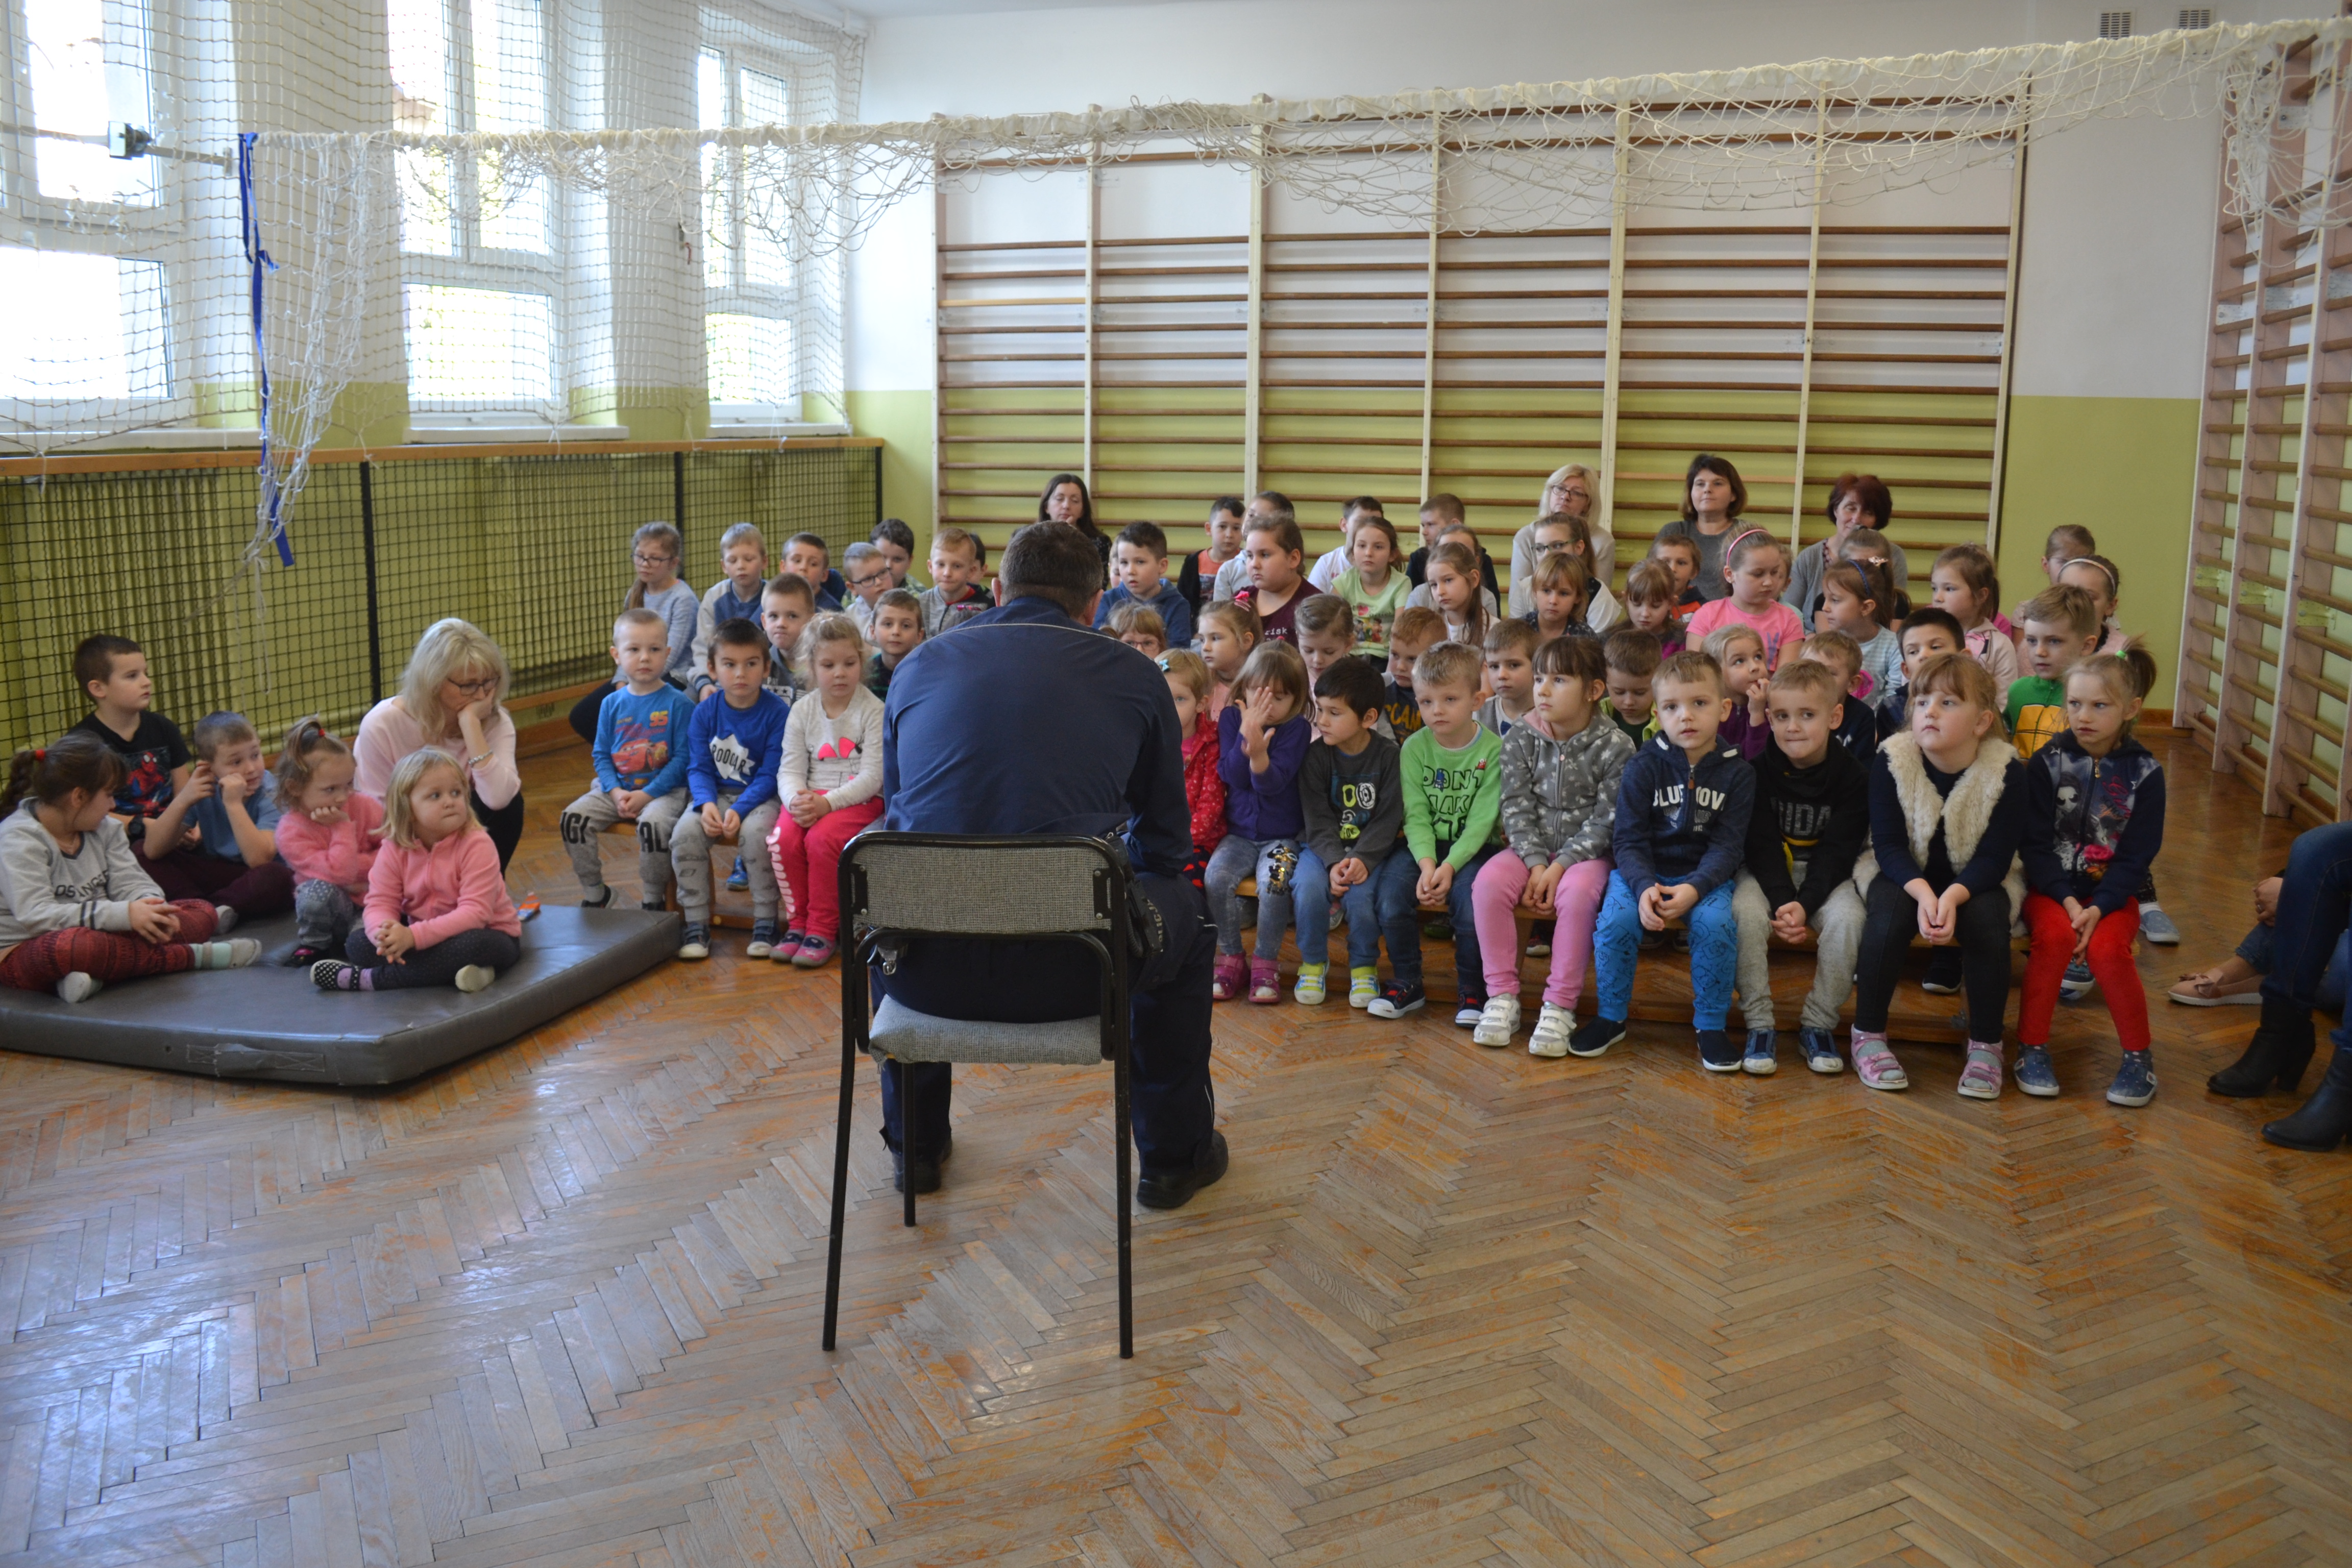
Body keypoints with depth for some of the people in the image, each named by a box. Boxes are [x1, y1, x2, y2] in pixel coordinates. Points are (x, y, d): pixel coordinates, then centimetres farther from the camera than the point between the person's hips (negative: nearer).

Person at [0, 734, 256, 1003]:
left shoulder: (105, 828, 7)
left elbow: (130, 883, 0)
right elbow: (35, 915, -28)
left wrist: (149, 908, -26)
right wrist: (124, 914, -36)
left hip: (98, 936, 8)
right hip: (25, 953, -8)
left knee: (201, 911, -5)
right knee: (71, 947, -44)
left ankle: (98, 975, -29)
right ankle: (193, 956, -26)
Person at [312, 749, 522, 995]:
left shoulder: (476, 845, -21)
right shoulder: (394, 849, -7)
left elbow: (475, 912, -28)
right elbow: (380, 904, -10)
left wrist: (414, 936, -38)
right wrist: (385, 934, -35)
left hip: (485, 933, -5)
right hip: (422, 934, 5)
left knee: (474, 944, -38)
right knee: (356, 943, -12)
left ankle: (369, 979, -25)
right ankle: (450, 970, -24)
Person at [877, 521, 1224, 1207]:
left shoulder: (919, 665, 11)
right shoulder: (1134, 677, 6)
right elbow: (1165, 838, 15)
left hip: (927, 972, 3)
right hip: (1068, 970, -2)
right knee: (1188, 910, 29)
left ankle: (915, 1145, 49)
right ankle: (1173, 1156, 36)